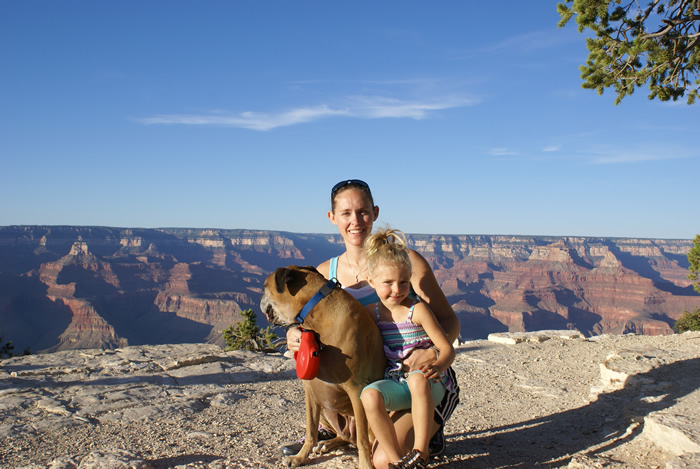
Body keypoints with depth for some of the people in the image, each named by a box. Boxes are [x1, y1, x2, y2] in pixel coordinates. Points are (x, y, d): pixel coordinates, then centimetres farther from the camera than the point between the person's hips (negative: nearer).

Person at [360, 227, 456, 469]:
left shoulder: (417, 310, -9)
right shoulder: (372, 312, 5)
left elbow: (447, 348, -11)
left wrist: (437, 366, -32)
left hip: (430, 386, -3)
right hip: (397, 385, 4)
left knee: (417, 377, -38)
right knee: (369, 395, -29)